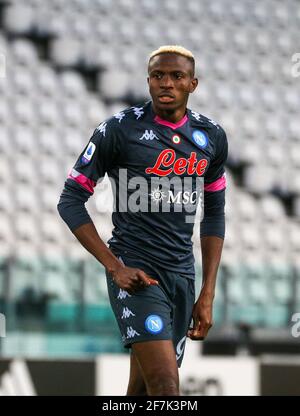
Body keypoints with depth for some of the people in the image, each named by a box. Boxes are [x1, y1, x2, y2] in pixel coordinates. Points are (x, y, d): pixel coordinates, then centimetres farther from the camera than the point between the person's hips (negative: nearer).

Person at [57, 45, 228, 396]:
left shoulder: (211, 137, 8)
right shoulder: (120, 129, -7)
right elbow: (70, 200, -4)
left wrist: (208, 294, 11)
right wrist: (115, 267, -12)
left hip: (182, 274, 5)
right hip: (134, 271, -5)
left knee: (143, 388, 9)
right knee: (166, 388, -20)